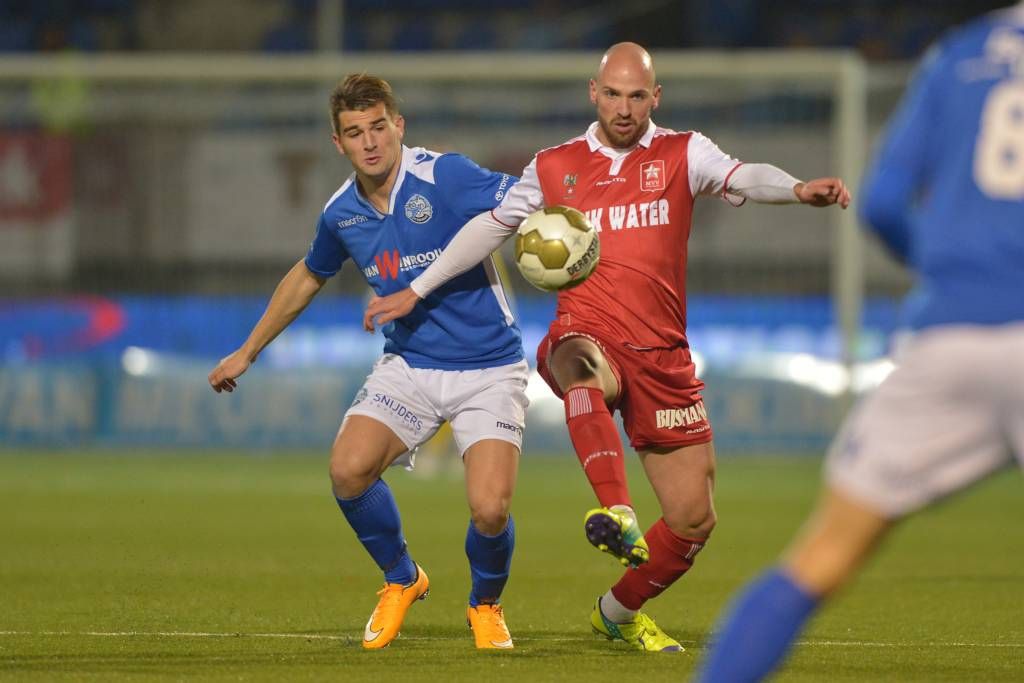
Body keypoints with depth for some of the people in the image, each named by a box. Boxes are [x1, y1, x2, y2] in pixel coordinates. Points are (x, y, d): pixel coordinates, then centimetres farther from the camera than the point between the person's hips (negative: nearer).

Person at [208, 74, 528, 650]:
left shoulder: (445, 178, -16)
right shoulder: (342, 214, 2)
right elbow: (308, 277, 21)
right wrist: (247, 353, 29)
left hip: (488, 369, -4)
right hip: (409, 364, 4)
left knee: (490, 509, -20)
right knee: (349, 468, -20)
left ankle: (486, 604, 16)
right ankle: (401, 580, 10)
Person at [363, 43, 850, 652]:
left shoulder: (681, 155, 5)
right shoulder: (556, 167, 10)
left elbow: (742, 178, -14)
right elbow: (491, 227, 20)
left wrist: (797, 189, -36)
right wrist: (415, 292, 18)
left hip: (661, 355, 1)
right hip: (587, 335, -1)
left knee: (694, 518, 1)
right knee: (581, 366, -42)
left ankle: (620, 613, 26)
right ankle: (618, 516, -55)